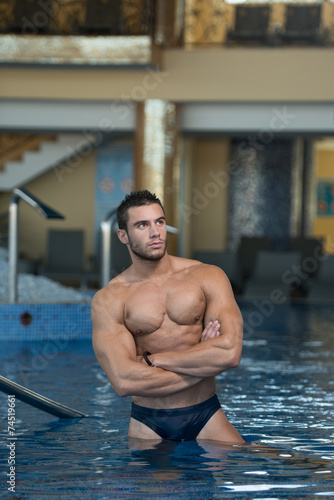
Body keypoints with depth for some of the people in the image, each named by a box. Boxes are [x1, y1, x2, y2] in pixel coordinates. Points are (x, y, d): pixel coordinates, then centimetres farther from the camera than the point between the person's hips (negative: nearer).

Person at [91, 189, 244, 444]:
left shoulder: (207, 277, 0)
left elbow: (230, 352, -14)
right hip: (148, 424, 0)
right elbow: (124, 382, -17)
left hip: (206, 418, 0)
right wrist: (204, 364, -12)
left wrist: (152, 360, -12)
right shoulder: (109, 299, -4)